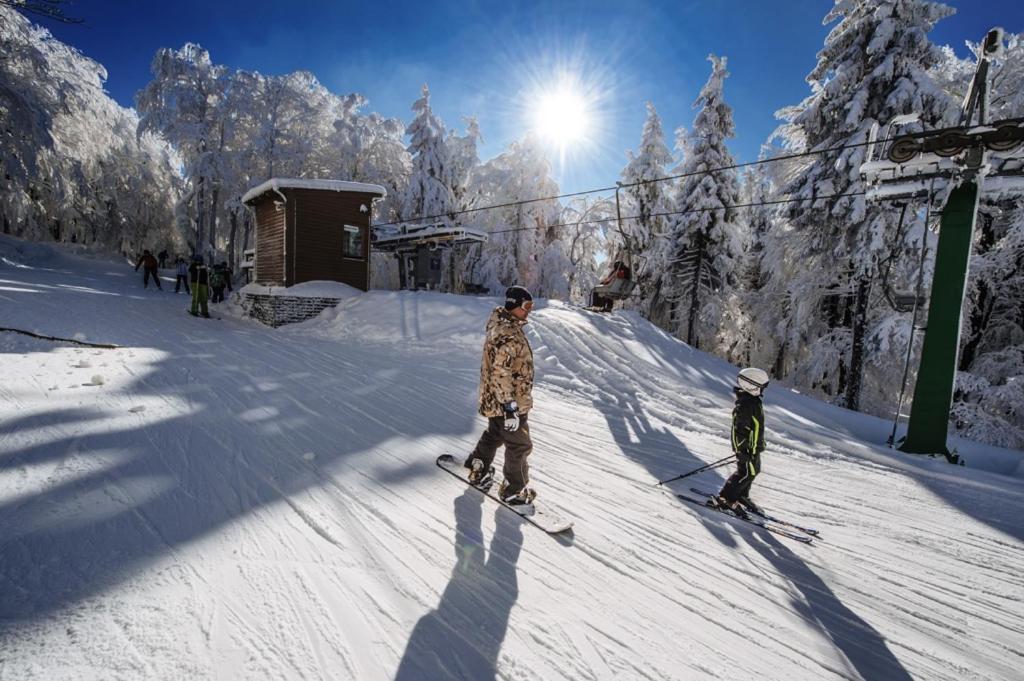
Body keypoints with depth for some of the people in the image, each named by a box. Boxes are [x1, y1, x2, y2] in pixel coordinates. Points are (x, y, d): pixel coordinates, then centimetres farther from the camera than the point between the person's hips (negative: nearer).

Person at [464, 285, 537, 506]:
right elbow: (501, 373, -29)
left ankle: (478, 471, 46)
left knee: (494, 435, 28)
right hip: (507, 402, -10)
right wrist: (510, 407, -27)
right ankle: (514, 490, 23)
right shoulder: (507, 335, -26)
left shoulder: (504, 326, 7)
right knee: (520, 446, 7)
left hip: (495, 399, 10)